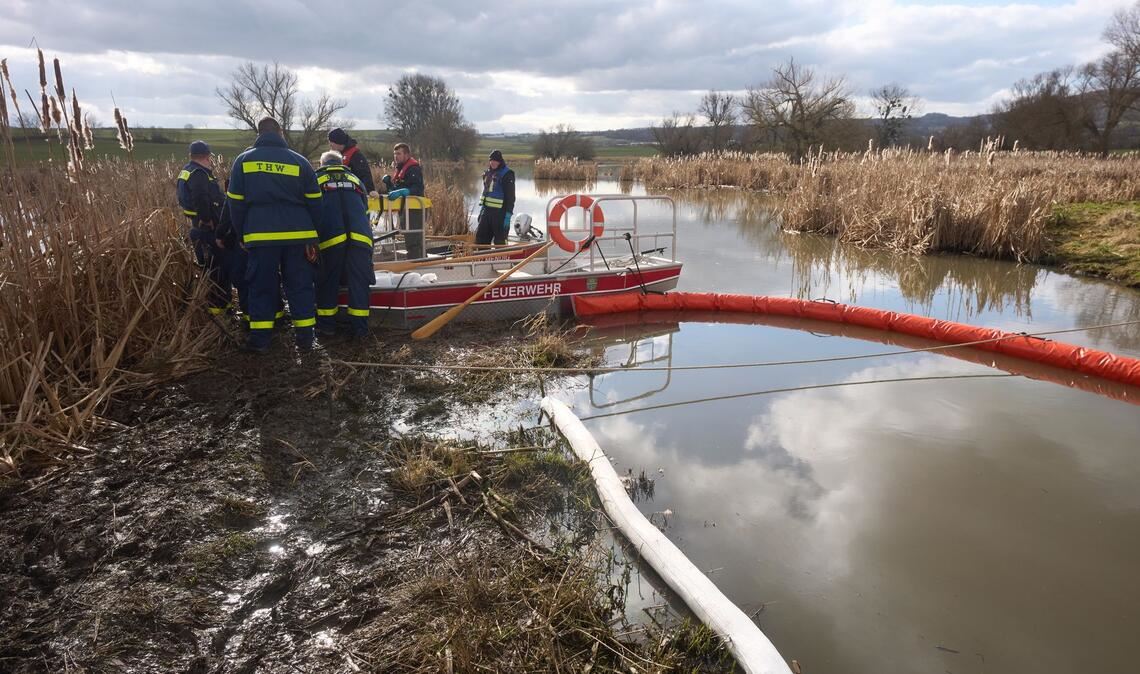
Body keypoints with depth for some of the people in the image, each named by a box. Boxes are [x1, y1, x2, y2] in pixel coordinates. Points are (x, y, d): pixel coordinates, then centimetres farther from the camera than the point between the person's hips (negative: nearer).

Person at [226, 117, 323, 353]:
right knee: (300, 285, 8)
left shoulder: (244, 160, 6)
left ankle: (260, 339, 9)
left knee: (261, 286, 7)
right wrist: (313, 239, 8)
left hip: (260, 235, 0)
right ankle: (305, 337, 10)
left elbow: (236, 202, 6)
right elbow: (314, 204, 4)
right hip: (298, 235, 0)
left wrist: (241, 236, 14)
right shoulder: (299, 161, 4)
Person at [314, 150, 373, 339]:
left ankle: (326, 324, 17)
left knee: (327, 280, 11)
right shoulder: (355, 179, 30)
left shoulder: (316, 180, 24)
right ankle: (360, 327, 6)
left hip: (330, 238, -1)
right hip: (360, 237, 2)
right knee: (359, 280, 5)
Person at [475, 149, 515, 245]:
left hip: (500, 212, -8)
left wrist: (508, 215, -19)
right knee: (480, 238, 8)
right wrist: (482, 210, 20)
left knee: (500, 241, -1)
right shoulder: (488, 172, 13)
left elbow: (510, 196, -14)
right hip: (486, 210, 8)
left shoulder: (507, 174, -10)